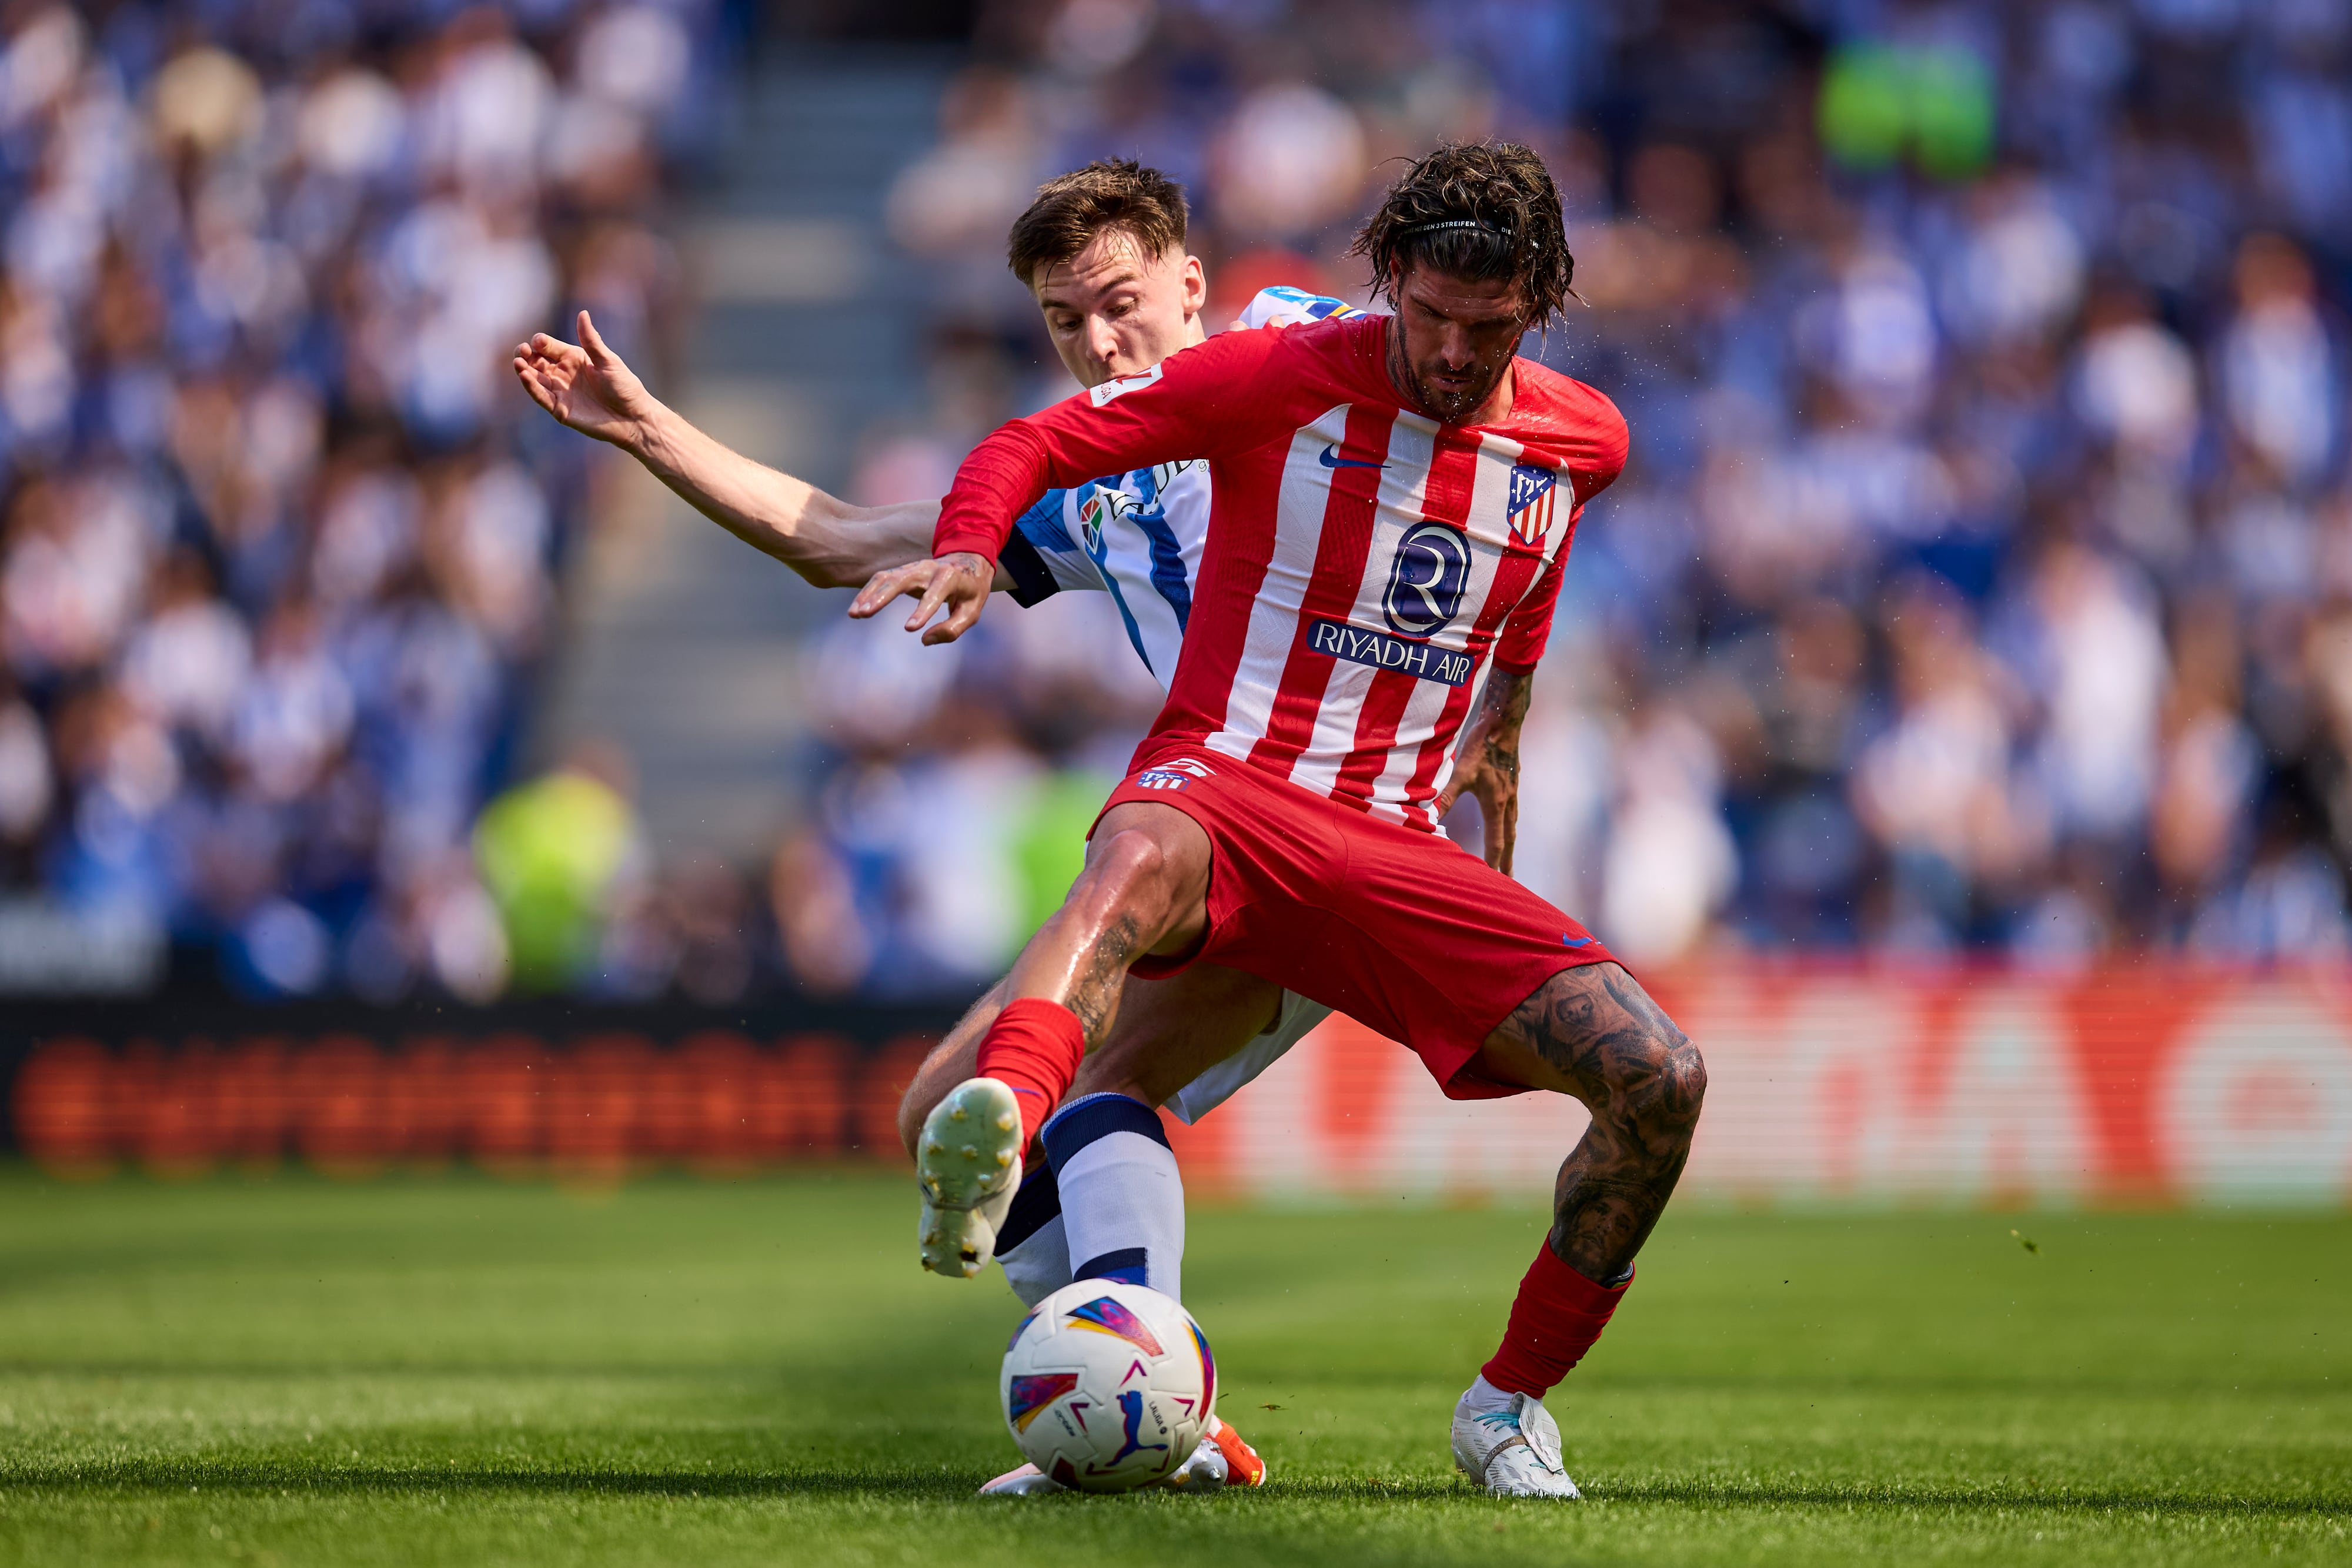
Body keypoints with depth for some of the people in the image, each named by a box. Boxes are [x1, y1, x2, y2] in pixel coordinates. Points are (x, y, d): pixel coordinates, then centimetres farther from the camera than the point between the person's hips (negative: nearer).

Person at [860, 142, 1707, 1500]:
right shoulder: (1286, 381, -3)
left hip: (1392, 850, 4)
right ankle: (991, 1139, -75)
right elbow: (1038, 444, 0)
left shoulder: (1582, 442, 9)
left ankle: (1511, 1405, 7)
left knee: (1661, 1081, -14)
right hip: (1224, 786, -4)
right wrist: (969, 549, -19)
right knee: (1143, 862, -44)